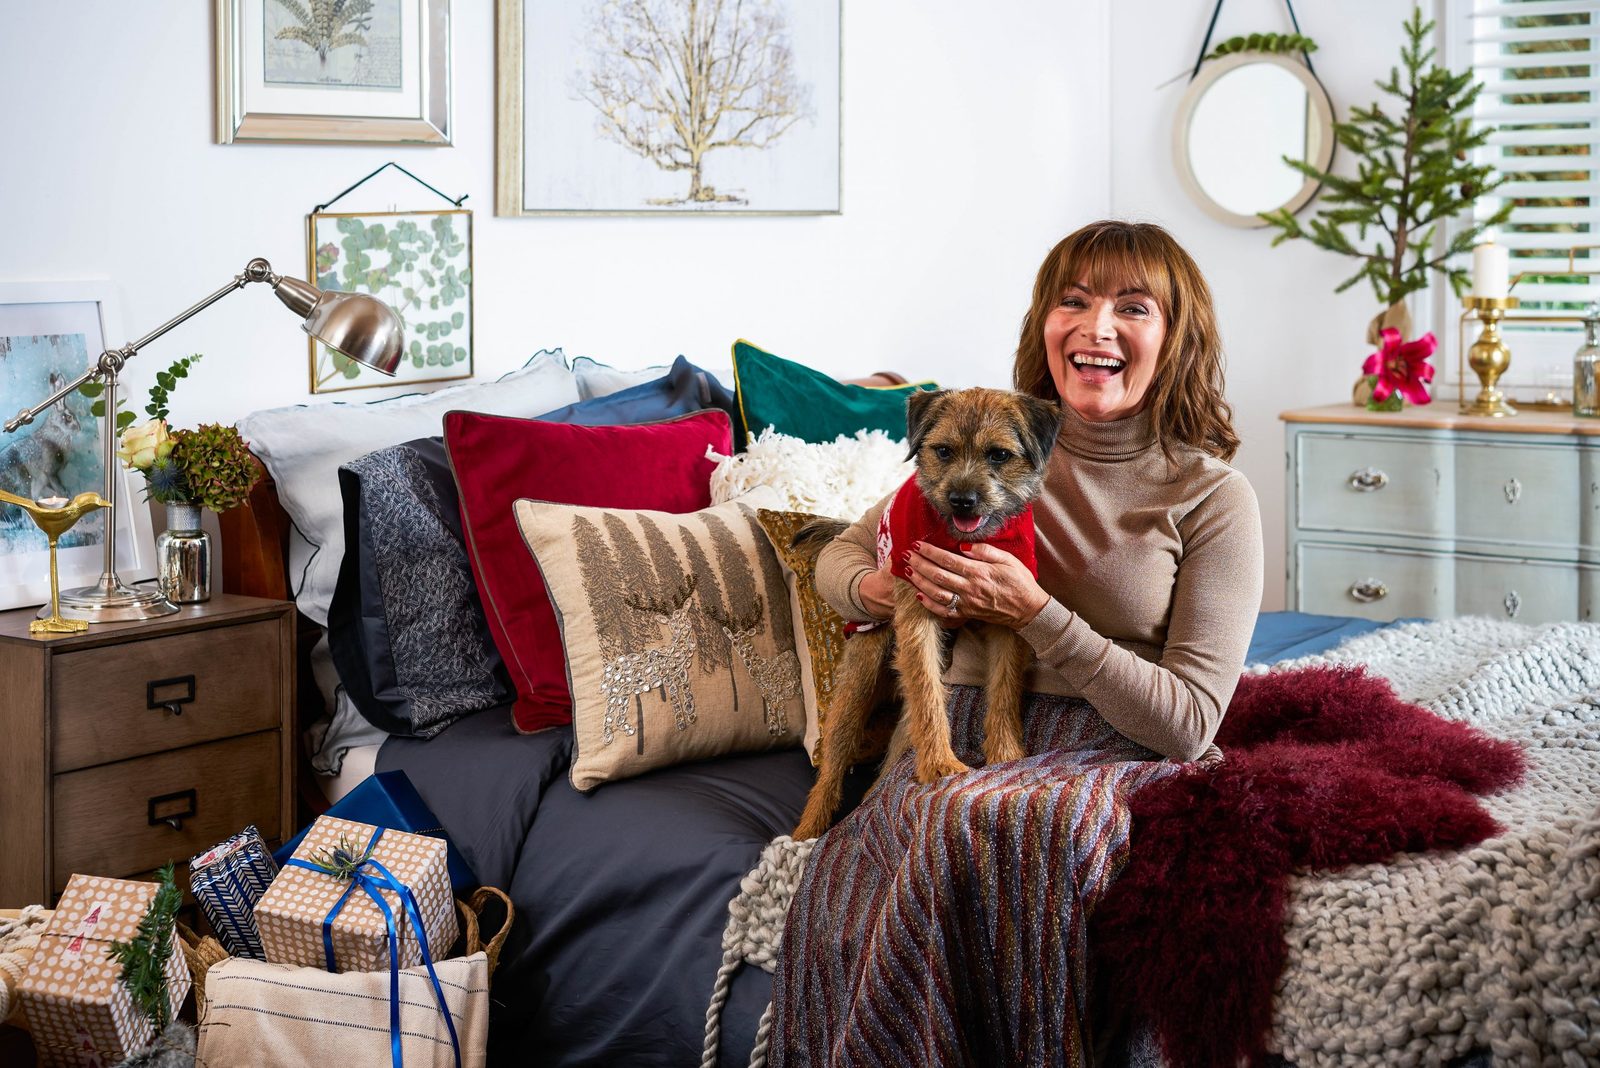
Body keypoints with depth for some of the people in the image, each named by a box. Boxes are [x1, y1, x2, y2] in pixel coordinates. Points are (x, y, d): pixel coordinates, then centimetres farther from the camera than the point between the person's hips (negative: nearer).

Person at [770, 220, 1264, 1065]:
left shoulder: (1212, 495, -3)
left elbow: (1188, 724, -8)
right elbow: (839, 557, 22)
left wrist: (1035, 614, -16)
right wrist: (880, 590, -5)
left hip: (1113, 754, -3)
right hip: (962, 736, 3)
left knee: (979, 822, -39)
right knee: (843, 903, -32)